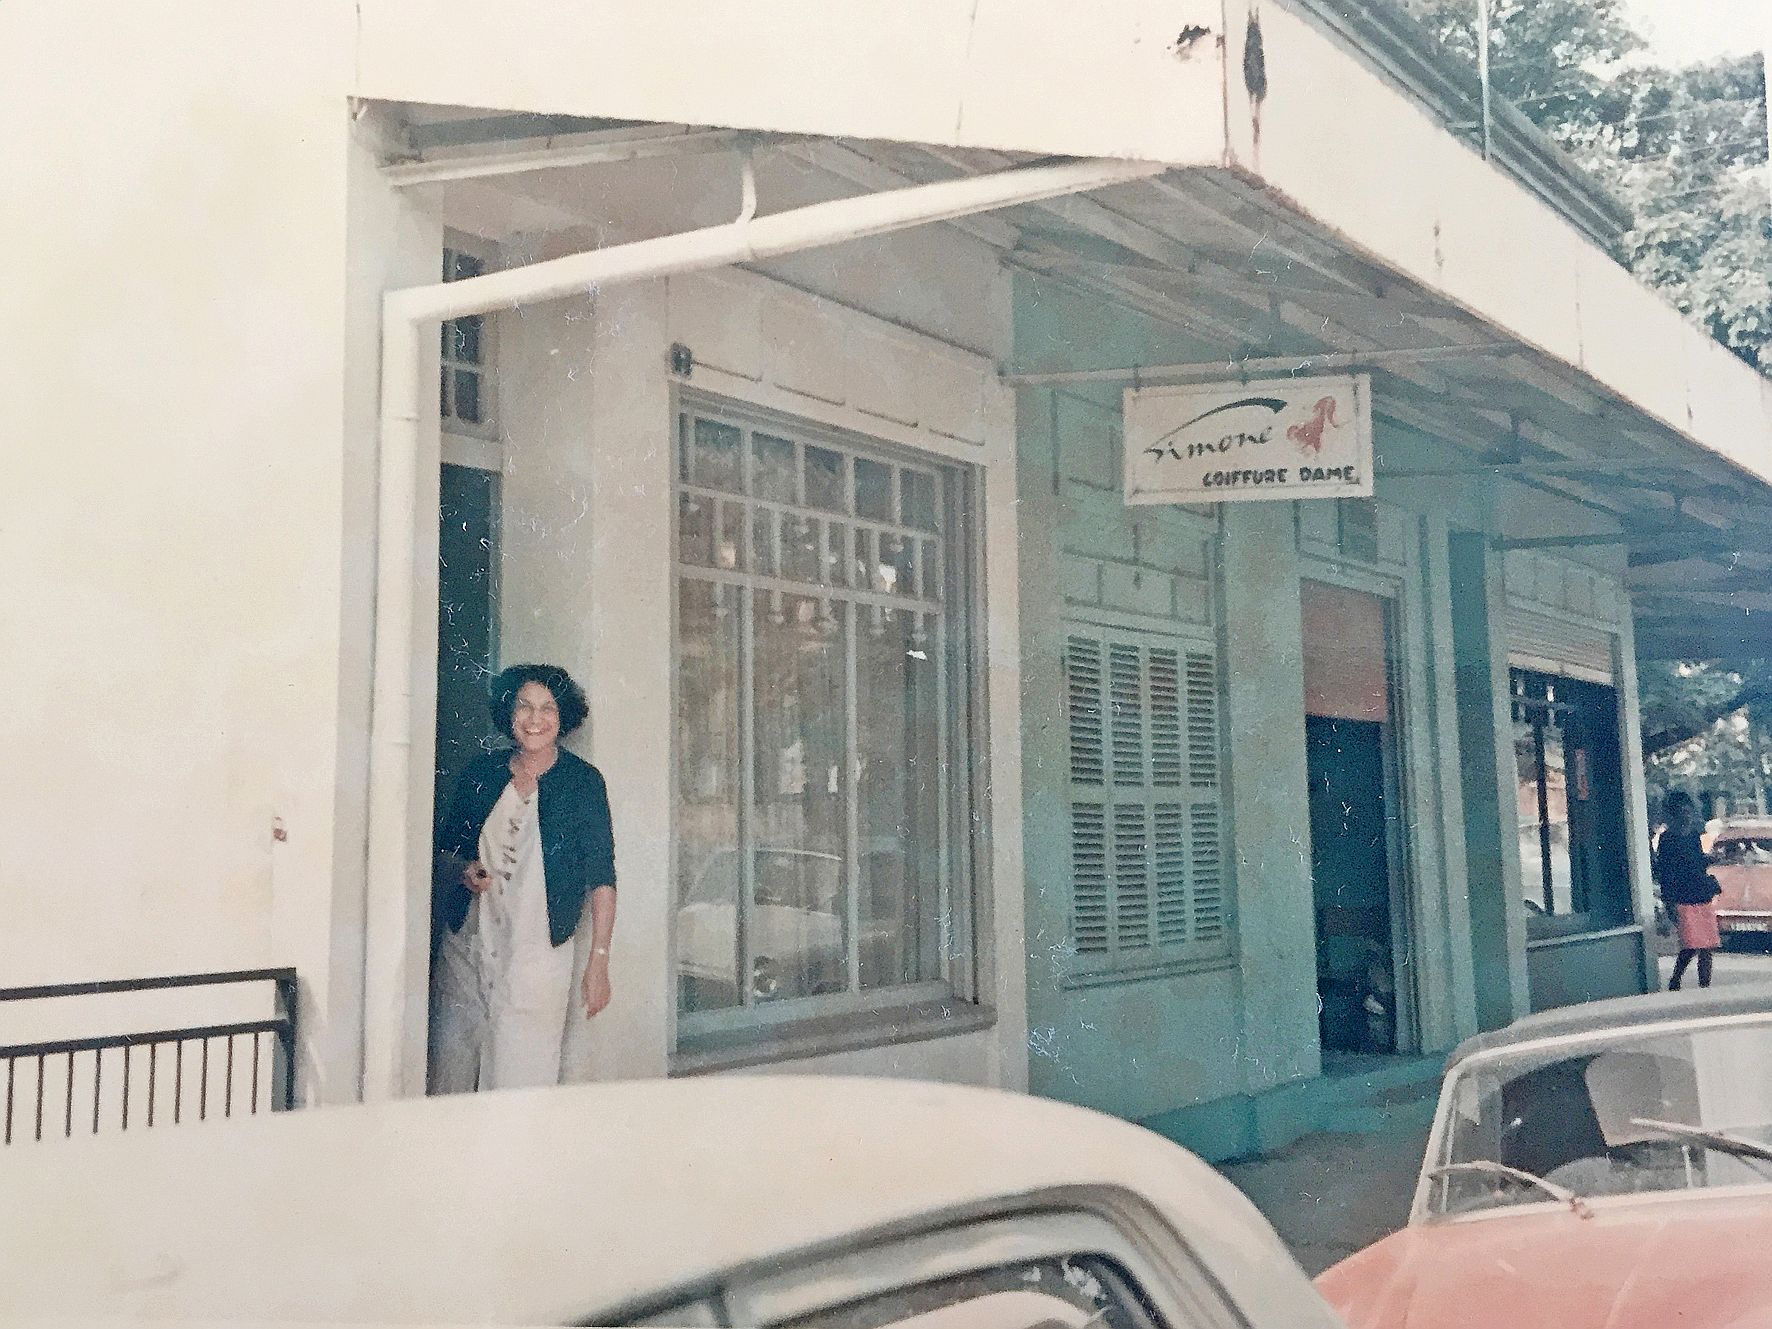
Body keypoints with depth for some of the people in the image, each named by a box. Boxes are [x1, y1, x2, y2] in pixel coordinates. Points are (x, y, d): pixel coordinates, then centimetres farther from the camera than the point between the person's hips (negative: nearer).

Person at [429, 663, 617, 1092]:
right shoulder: (481, 773, 8)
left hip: (538, 955, -3)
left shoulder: (583, 782, -2)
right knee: (448, 1075, 6)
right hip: (465, 947, 4)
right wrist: (463, 871, -4)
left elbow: (601, 877, -5)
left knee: (520, 1081, -6)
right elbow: (445, 849, 19)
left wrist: (598, 960, -11)